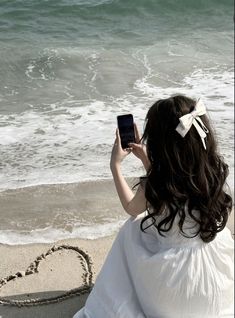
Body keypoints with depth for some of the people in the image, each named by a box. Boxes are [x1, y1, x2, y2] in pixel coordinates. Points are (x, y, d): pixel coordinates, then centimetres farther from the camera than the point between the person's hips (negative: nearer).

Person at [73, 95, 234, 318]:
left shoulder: (155, 187, -28)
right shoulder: (215, 169, -13)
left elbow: (131, 208, -1)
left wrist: (115, 165, 6)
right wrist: (145, 158, 9)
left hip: (175, 282, -4)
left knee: (133, 229, 21)